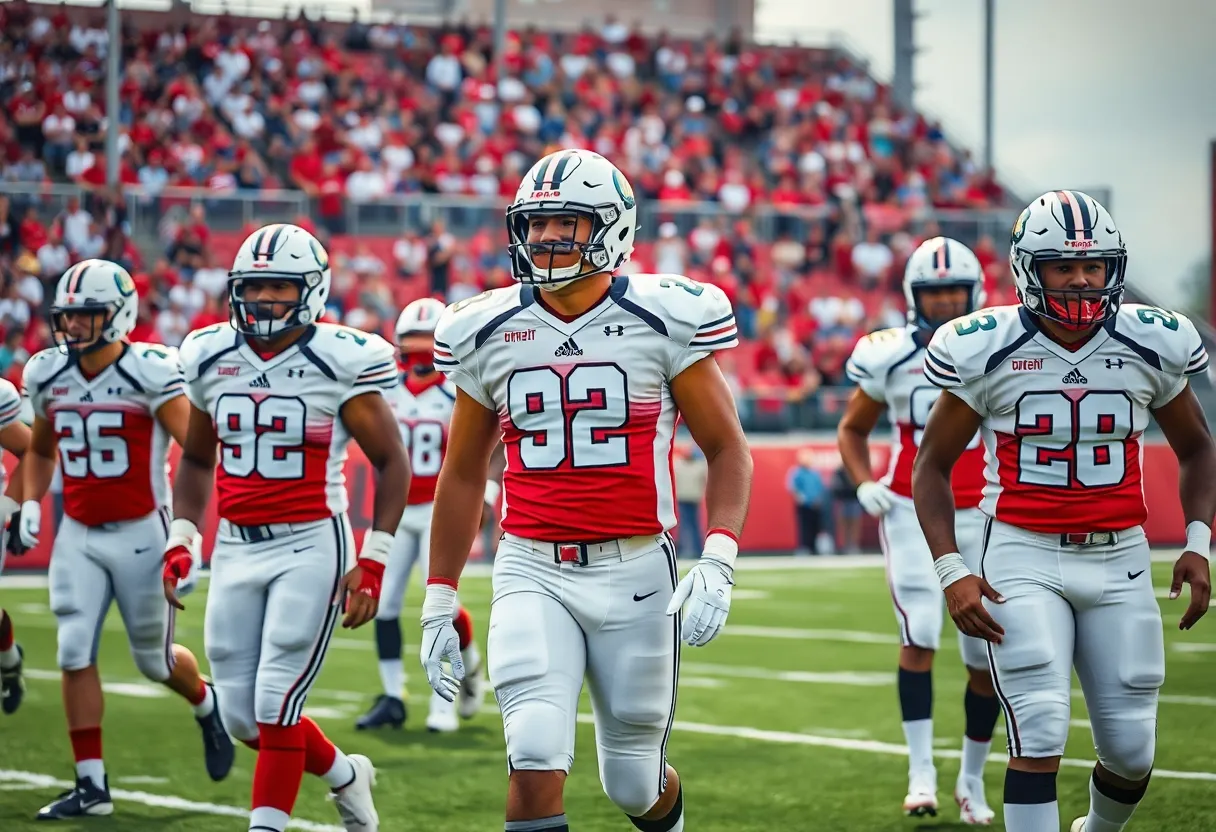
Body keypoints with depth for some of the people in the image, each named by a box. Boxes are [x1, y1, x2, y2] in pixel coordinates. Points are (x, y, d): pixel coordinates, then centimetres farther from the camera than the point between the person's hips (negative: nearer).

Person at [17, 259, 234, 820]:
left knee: (154, 659, 7)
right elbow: (40, 451, 20)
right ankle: (91, 785, 1)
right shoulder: (48, 375, 2)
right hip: (78, 535, 5)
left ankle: (208, 709, 41)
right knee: (75, 653, -5)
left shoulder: (150, 372, -16)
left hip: (141, 532, -4)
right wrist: (30, 505, 5)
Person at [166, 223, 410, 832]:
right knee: (241, 713, 7)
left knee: (275, 704, -10)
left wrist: (371, 563, -10)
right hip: (235, 549, 5)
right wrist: (180, 542, 7)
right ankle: (343, 774, 32)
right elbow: (196, 459, 19)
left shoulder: (340, 363, -9)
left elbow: (392, 463, -4)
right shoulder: (211, 359, 5)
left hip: (311, 546, -5)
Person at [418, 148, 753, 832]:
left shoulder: (663, 321, -5)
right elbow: (463, 474, 14)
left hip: (635, 571, -1)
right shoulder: (487, 334, 4)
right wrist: (439, 604, 12)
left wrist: (718, 565, -16)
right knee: (537, 760, -19)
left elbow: (728, 450, -1)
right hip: (532, 573, 1)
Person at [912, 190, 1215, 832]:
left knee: (1131, 752, 6)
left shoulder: (1152, 347, 0)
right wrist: (951, 571, -9)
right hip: (1025, 557, -3)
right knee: (1040, 737, -15)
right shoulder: (989, 351, -6)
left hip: (1119, 561, 3)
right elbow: (933, 462, 2)